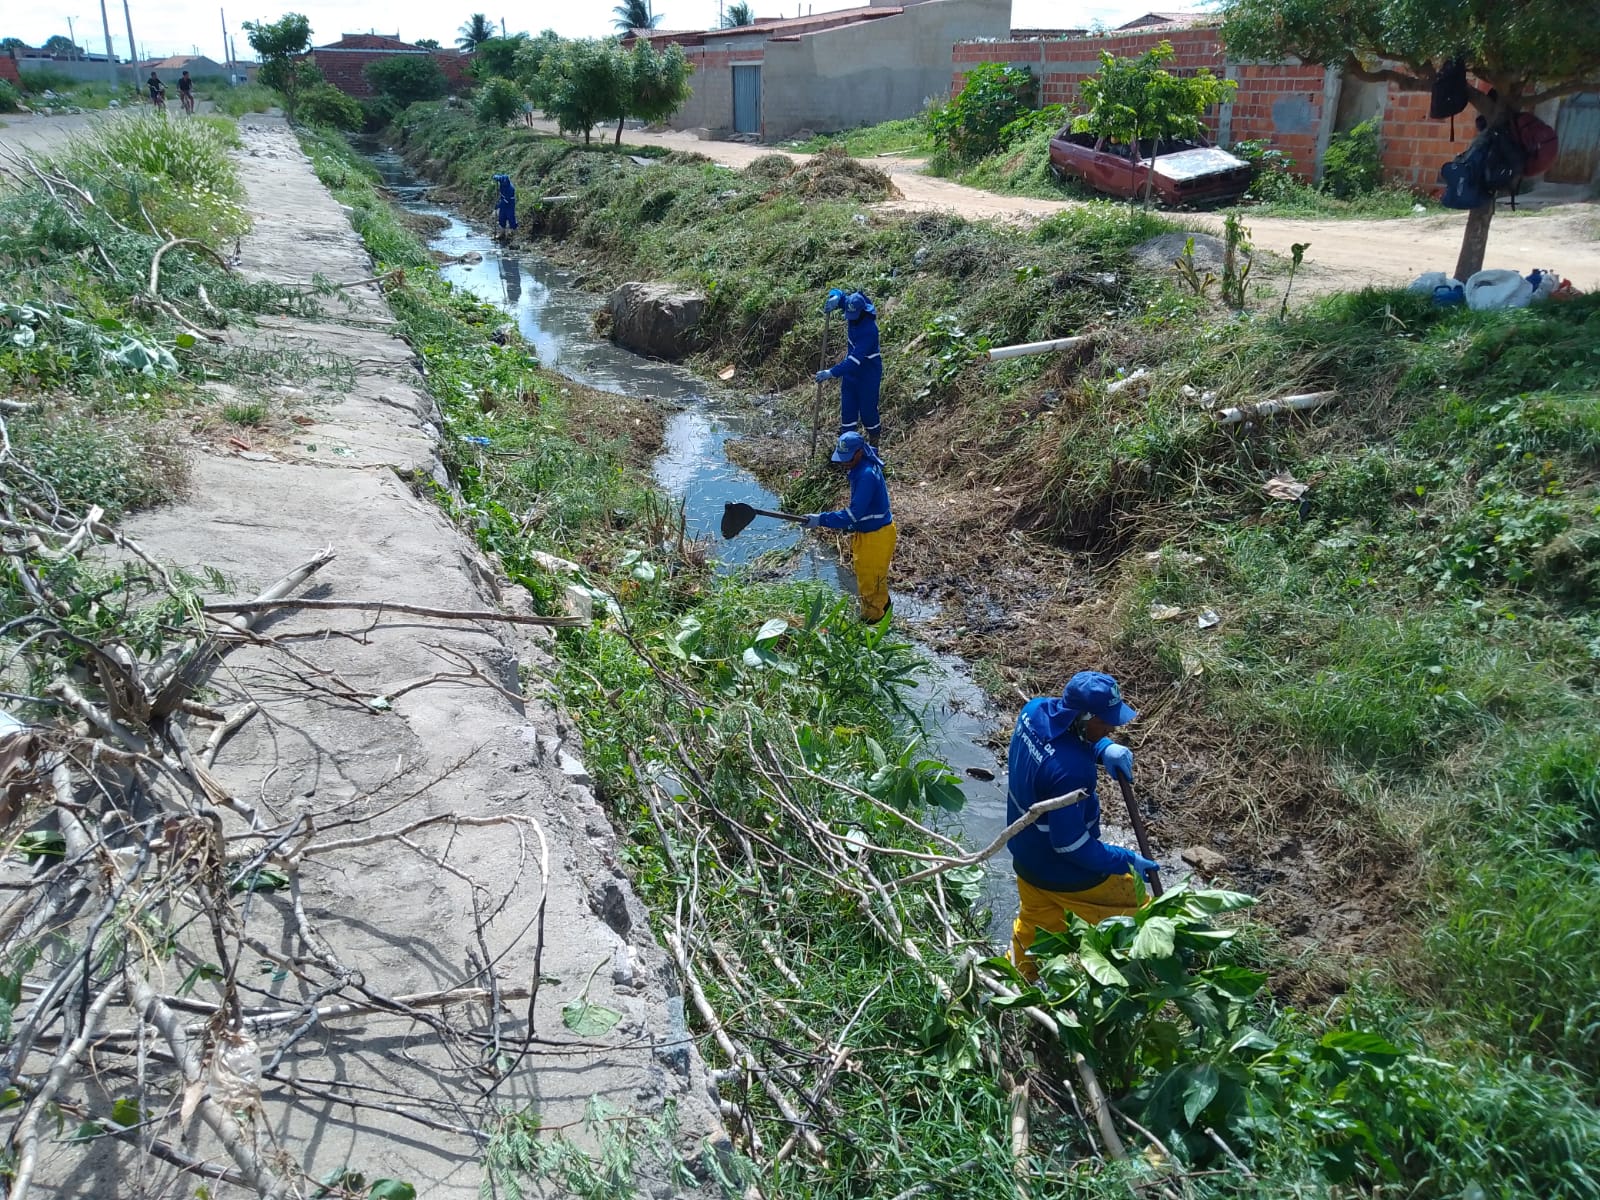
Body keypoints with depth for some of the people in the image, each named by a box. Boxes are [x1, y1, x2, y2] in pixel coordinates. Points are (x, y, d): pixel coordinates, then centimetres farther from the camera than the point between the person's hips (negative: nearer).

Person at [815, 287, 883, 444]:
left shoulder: (869, 330, -34)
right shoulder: (852, 305, -12)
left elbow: (855, 360, -37)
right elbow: (838, 292, 8)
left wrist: (832, 373, -39)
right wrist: (834, 298, -18)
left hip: (868, 372, -7)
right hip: (850, 368, 7)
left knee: (867, 409, 1)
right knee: (847, 408, 8)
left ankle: (874, 442, 23)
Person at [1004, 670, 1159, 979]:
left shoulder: (1036, 710, -16)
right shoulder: (1069, 770, -39)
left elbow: (1075, 736, 8)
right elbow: (1072, 845, -30)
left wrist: (1104, 749, -12)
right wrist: (1126, 861, -17)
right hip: (1065, 873, -8)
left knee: (1034, 924, 31)